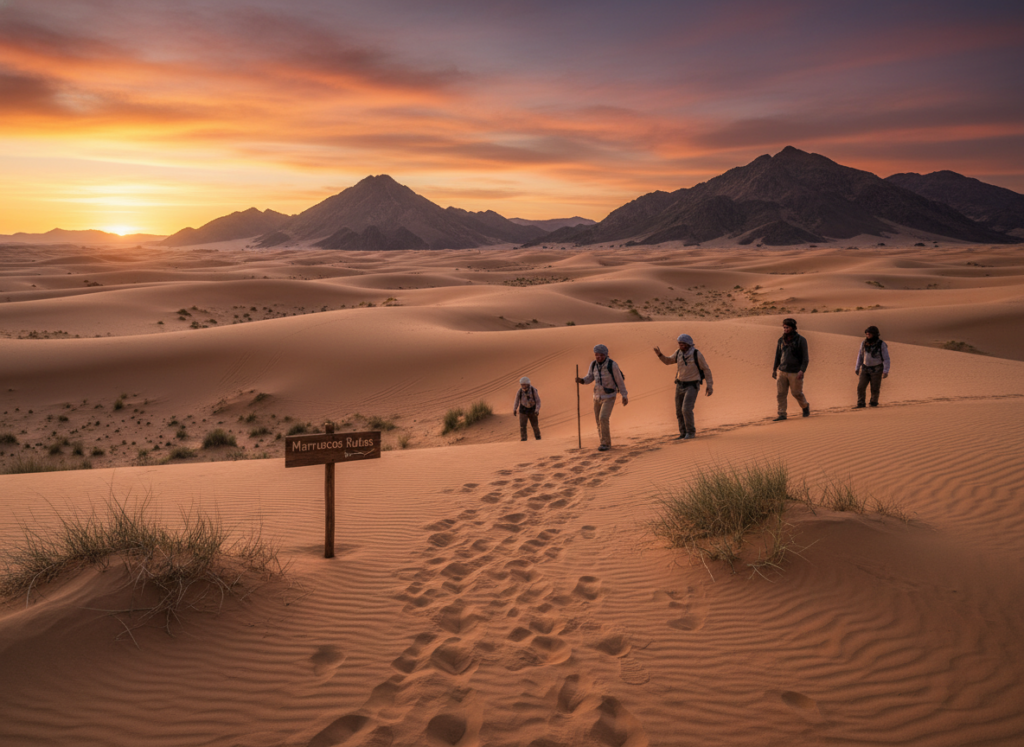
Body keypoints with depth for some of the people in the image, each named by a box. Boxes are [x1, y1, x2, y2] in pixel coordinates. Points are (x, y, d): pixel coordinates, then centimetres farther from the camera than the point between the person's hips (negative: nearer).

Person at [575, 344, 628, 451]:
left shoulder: (612, 365, -20)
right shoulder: (593, 364, -4)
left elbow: (620, 381, -11)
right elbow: (589, 378, 6)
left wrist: (624, 396, -8)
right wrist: (580, 380, -17)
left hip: (609, 397, -6)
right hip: (598, 396, 6)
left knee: (603, 418, -21)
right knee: (599, 421, 9)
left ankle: (605, 444, -10)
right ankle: (605, 443, 27)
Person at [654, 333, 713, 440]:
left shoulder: (697, 354, -16)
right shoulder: (679, 353, -2)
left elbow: (706, 370, -7)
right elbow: (667, 361, 11)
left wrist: (709, 386, -10)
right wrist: (659, 354, -9)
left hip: (692, 386, -6)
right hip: (680, 385, 6)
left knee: (686, 409, -19)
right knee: (680, 411, 7)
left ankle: (691, 432, -2)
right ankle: (684, 434, 21)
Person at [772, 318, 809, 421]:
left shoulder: (801, 340, -8)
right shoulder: (781, 340, 6)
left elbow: (805, 357, -10)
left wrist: (802, 370, -20)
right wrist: (774, 369, 15)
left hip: (795, 373, -4)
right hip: (782, 371, 4)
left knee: (797, 393, 6)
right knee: (781, 394, -2)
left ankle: (805, 407, 34)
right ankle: (782, 415, 2)